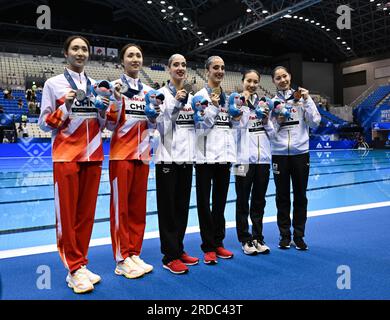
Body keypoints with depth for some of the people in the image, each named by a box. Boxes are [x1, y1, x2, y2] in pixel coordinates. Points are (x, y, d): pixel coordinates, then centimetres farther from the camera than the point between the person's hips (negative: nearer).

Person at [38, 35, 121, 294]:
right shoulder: (53, 83, 3)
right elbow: (45, 124, 0)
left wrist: (107, 108, -3)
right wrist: (65, 107, -15)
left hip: (93, 156, 4)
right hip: (66, 156, -4)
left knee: (87, 214, 8)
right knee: (67, 214, -1)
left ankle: (81, 265, 20)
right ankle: (75, 270, 10)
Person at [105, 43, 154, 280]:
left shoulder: (149, 90, 13)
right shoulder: (115, 86, 0)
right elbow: (111, 125, -4)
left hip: (142, 153, 5)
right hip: (122, 153, -5)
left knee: (138, 206, 9)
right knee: (121, 206, -1)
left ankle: (134, 253, 20)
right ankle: (122, 259, 9)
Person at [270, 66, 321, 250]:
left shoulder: (302, 97, 5)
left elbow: (315, 123, -3)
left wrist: (307, 100, -10)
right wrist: (277, 122, -12)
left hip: (300, 152, 0)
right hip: (279, 153, 0)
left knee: (300, 196, 5)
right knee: (282, 196, 6)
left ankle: (298, 236, 17)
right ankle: (285, 236, 18)